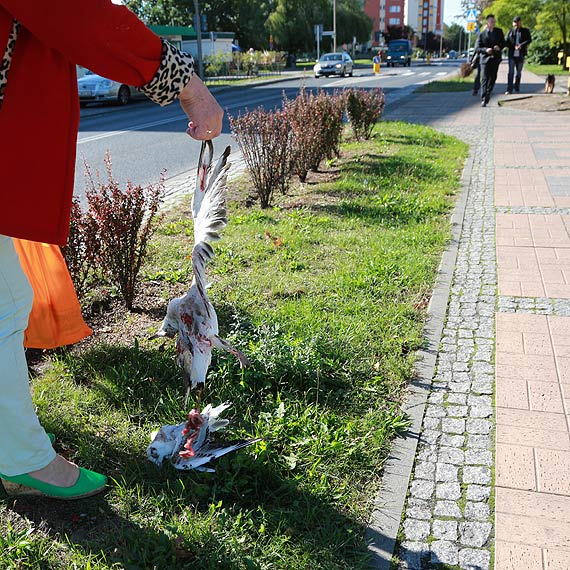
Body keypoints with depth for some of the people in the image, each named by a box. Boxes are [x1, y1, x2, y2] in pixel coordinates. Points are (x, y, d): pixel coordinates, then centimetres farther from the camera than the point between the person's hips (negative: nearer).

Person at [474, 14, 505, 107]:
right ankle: (483, 100, -12)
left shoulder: (499, 32, 8)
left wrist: (499, 47, -9)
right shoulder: (482, 34, -1)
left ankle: (488, 95, 27)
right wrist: (485, 50, -22)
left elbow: (503, 43, 14)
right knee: (484, 79, -9)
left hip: (495, 59, 4)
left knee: (492, 79, 9)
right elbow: (477, 48, -4)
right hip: (485, 59, -4)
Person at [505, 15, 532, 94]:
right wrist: (514, 47, -13)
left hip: (520, 55, 1)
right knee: (511, 72, -7)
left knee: (518, 72, 7)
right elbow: (506, 42, 3)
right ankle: (509, 89, -8)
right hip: (512, 55, 0)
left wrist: (521, 45, -20)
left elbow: (529, 40, -4)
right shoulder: (510, 31, 8)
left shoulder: (525, 31, 7)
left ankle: (517, 88, 18)